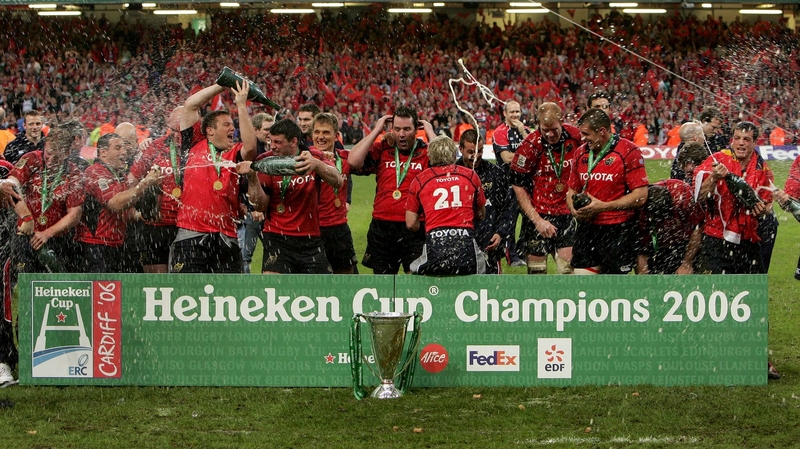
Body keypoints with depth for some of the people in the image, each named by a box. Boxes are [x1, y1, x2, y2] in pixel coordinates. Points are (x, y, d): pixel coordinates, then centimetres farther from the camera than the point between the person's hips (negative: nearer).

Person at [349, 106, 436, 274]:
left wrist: (430, 132, -6)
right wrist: (376, 130, 0)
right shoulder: (382, 149, 8)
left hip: (414, 229, -3)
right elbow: (353, 161, -5)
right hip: (381, 227, 3)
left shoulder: (426, 152, 3)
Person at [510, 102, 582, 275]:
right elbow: (518, 186, -9)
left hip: (565, 215, 3)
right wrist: (537, 220, -13)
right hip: (538, 216, -3)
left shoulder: (574, 136, -3)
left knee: (568, 270, 0)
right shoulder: (531, 145, -14)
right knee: (537, 273, -1)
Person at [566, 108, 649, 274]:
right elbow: (572, 190, 21)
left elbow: (641, 195, -14)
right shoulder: (581, 153, 12)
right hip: (586, 229, 6)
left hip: (618, 231, -6)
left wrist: (603, 206, -19)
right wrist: (574, 209, -2)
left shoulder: (628, 151, -9)